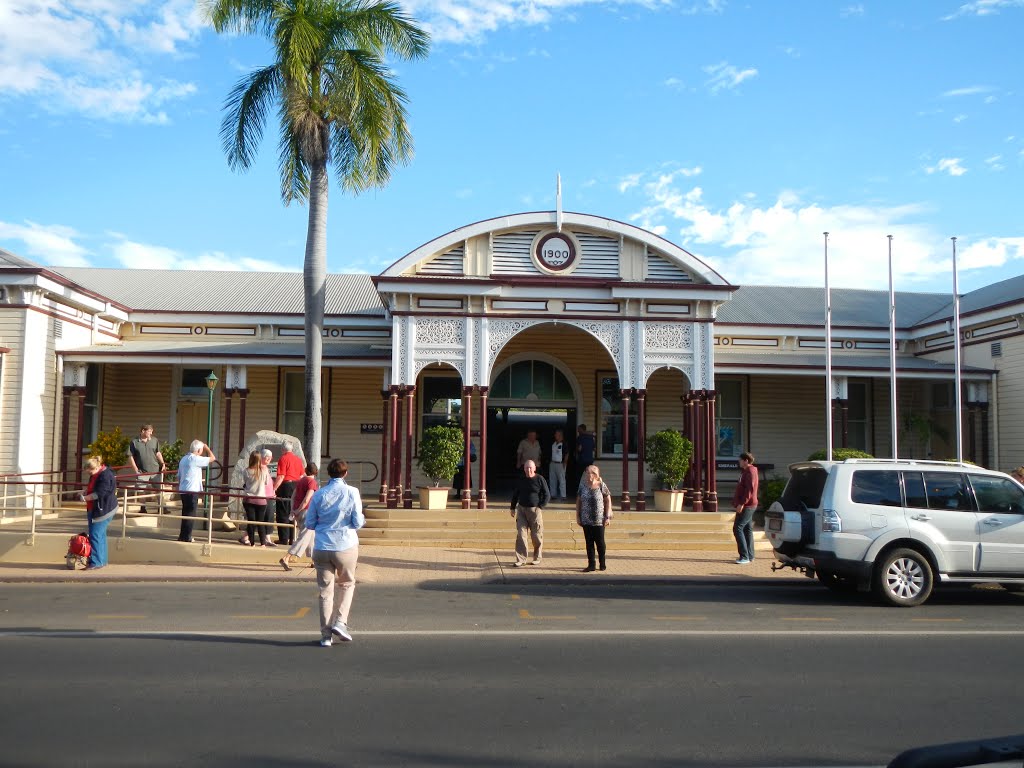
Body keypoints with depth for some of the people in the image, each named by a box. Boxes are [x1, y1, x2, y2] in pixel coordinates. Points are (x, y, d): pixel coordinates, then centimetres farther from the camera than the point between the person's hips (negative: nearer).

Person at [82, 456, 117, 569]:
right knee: (100, 535, 15)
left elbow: (99, 493, -25)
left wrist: (85, 498, -16)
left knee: (96, 535, -10)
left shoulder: (106, 476, -22)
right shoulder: (96, 474, 9)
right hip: (94, 509, 10)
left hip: (103, 510, -10)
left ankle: (96, 562, -5)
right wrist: (85, 493, 7)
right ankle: (102, 560, 23)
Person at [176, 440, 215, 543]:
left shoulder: (184, 459, 14)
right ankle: (186, 536, 1)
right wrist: (207, 448, 4)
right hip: (192, 491, -9)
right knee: (190, 514, -2)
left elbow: (179, 476, 19)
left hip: (183, 490, 9)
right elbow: (212, 458, -11)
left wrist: (179, 487, 27)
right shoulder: (195, 459, -13)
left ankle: (183, 535, 21)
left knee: (186, 513, 15)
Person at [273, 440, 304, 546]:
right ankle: (292, 538, 12)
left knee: (283, 514, 1)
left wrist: (274, 489, -13)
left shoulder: (283, 459, -9)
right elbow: (301, 476, 12)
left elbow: (281, 477, -15)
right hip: (296, 487, 6)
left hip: (285, 486, -6)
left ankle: (283, 539, 2)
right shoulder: (298, 459, 9)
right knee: (293, 513, 11)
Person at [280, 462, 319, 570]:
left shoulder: (300, 480, 12)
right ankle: (286, 558, -17)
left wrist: (293, 510, 10)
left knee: (312, 535, 20)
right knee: (304, 538, -7)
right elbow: (306, 500, -19)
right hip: (307, 512, -9)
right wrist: (298, 511, -12)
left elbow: (293, 497, 11)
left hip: (299, 512, 9)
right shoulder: (312, 482, -12)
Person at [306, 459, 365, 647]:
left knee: (326, 591, 9)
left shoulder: (319, 494, 0)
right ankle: (340, 622, 6)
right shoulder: (352, 493, -6)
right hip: (346, 546, -2)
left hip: (322, 548, 2)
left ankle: (326, 635, 11)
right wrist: (363, 519, 15)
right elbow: (357, 522, -7)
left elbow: (309, 523, 5)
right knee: (347, 585, 20)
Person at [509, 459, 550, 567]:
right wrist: (513, 508, 14)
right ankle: (521, 560, -1)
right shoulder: (520, 480, 7)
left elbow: (547, 495, -1)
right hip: (521, 509, 3)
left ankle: (537, 558, 21)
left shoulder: (540, 480, -4)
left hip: (535, 510, -3)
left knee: (536, 536, 4)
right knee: (520, 535, -4)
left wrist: (540, 507, -8)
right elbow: (515, 494, 19)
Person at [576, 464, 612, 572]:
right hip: (586, 520, 3)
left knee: (600, 542, 4)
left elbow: (608, 501, -1)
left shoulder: (601, 485, -5)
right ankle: (591, 565, 12)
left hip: (599, 520, -3)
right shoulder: (583, 486, 3)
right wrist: (578, 516, 4)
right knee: (589, 543, 6)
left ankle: (602, 564, 18)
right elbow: (578, 501, 9)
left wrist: (608, 516, -6)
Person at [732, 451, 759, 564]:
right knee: (747, 529, 12)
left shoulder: (750, 472, -15)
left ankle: (744, 556, -14)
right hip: (747, 505, 11)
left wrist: (742, 503, -26)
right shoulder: (746, 471, 18)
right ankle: (749, 555, 16)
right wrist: (737, 502, 21)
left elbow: (749, 489, -23)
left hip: (746, 505, -11)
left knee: (738, 528, -13)